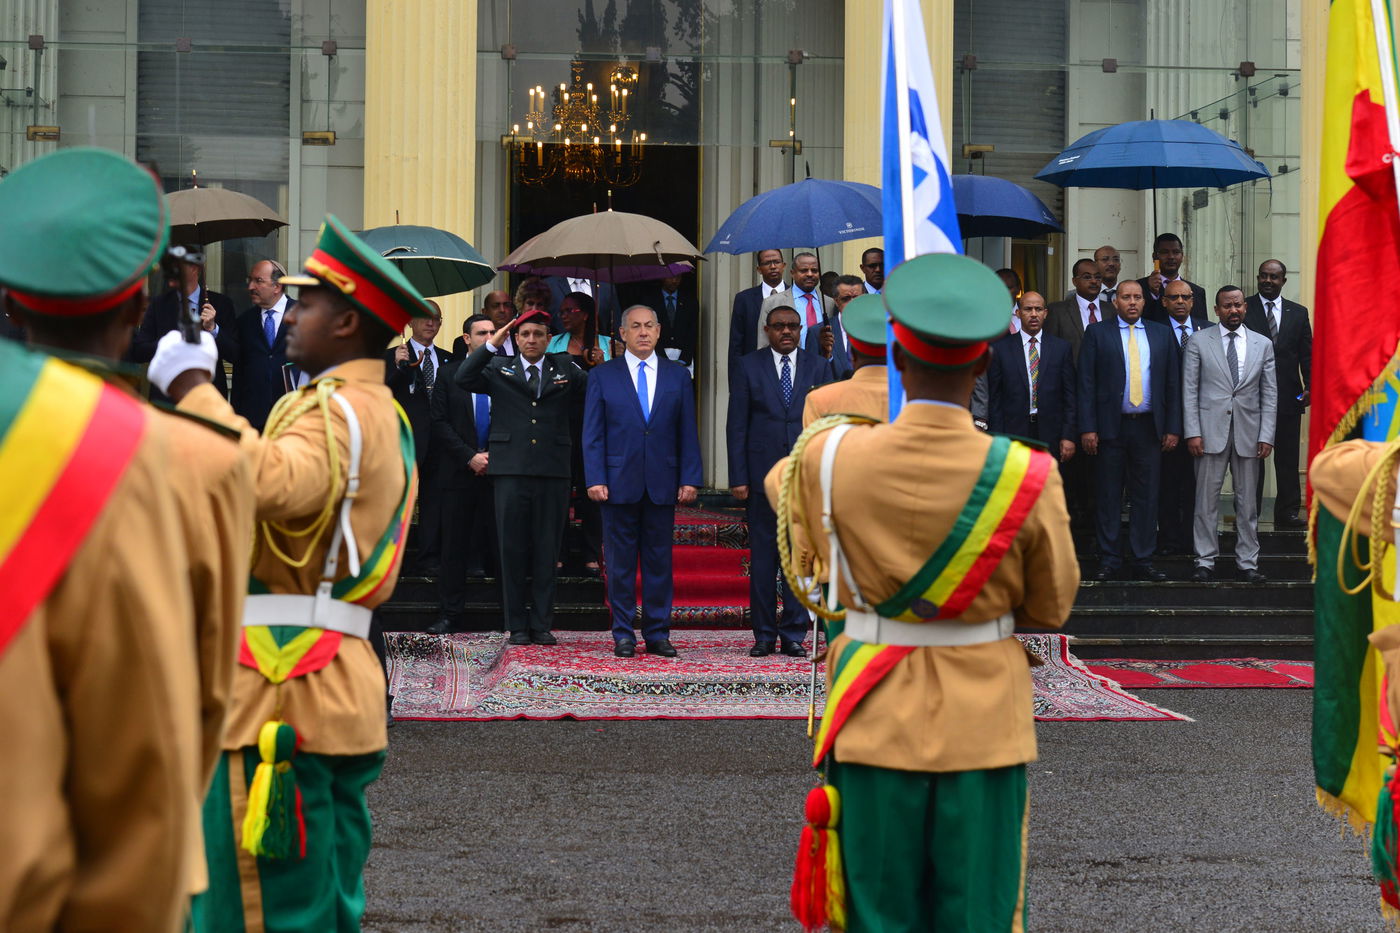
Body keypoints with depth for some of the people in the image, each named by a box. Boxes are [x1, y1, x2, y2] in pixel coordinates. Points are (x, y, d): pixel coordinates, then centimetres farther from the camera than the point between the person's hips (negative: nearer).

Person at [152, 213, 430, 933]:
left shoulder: (336, 407, -13)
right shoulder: (382, 411, 21)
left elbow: (273, 483, -34)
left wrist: (192, 385, -23)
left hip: (285, 690, -11)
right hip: (336, 690, 11)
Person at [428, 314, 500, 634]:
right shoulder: (448, 374, 7)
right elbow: (440, 423, 2)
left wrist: (493, 456, -6)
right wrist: (470, 456, -8)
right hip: (459, 472, 1)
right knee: (454, 544, 3)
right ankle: (450, 614, 10)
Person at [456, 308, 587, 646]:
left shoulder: (565, 368, 12)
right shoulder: (499, 369, 10)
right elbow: (463, 378, -6)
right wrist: (492, 343, -8)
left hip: (553, 472, 1)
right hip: (510, 471, -1)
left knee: (547, 551, 4)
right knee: (512, 550, 2)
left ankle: (542, 625, 11)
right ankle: (517, 626, 10)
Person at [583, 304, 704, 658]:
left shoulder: (678, 376, 10)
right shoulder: (602, 376, 6)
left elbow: (688, 433, 8)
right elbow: (592, 434, 2)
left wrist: (690, 479, -1)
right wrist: (595, 479, -7)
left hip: (662, 485, 1)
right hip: (619, 484, -1)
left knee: (659, 562, 5)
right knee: (621, 563, 3)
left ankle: (658, 634, 12)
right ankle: (623, 635, 10)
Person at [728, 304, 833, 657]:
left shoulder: (818, 367, 8)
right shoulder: (748, 367, 4)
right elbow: (736, 426, 2)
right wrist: (737, 478, -5)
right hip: (762, 475, -1)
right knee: (762, 557, 4)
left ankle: (793, 635, 10)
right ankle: (764, 635, 12)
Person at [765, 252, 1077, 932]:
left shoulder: (833, 460, -12)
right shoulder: (1028, 476, -12)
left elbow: (781, 485, 13)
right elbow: (1052, 607, 0)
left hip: (876, 722, 0)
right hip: (984, 722, 0)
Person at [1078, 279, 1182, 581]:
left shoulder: (1161, 334, 11)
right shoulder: (1097, 333, 4)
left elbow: (1173, 382, 10)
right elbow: (1086, 383, -1)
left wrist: (1173, 428, 3)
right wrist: (1087, 428, -8)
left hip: (1148, 427, 2)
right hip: (1110, 426, -2)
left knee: (1147, 496, 4)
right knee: (1108, 496, 2)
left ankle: (1143, 561, 11)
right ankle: (1109, 560, 9)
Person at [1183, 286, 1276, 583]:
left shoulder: (1263, 344, 9)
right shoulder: (1198, 342, 4)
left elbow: (1270, 393, 8)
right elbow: (1189, 389, 1)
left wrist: (1266, 435, -1)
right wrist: (1192, 432, -7)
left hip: (1248, 433, 2)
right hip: (1211, 432, -2)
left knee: (1247, 501, 6)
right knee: (1207, 500, 1)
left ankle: (1247, 562, 13)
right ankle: (1205, 561, 8)